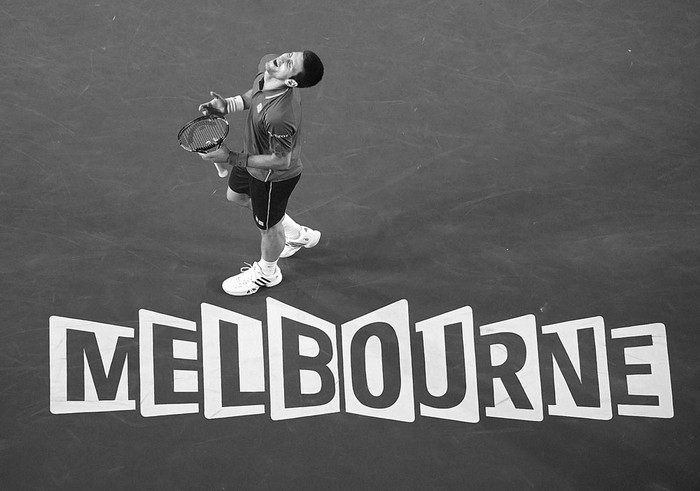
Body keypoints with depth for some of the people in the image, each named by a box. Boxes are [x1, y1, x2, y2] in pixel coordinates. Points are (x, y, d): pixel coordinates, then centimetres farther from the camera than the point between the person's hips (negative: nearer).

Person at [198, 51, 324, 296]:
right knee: (236, 195, 33)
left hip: (274, 176, -9)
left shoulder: (279, 116, -45)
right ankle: (297, 234, 49)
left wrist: (231, 158, -27)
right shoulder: (266, 64, -20)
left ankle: (267, 272, 51)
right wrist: (228, 105, -12)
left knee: (268, 226, 18)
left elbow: (281, 161, -30)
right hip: (253, 156, 9)